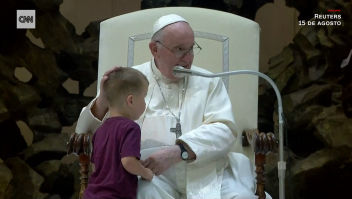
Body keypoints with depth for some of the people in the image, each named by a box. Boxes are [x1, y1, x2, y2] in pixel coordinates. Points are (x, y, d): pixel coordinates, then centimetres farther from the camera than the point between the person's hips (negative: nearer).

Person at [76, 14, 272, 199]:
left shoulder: (209, 82, 14)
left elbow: (224, 130, -3)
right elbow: (89, 135, 12)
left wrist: (177, 152, -20)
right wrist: (103, 101, -11)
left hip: (205, 171, 2)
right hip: (153, 174, -1)